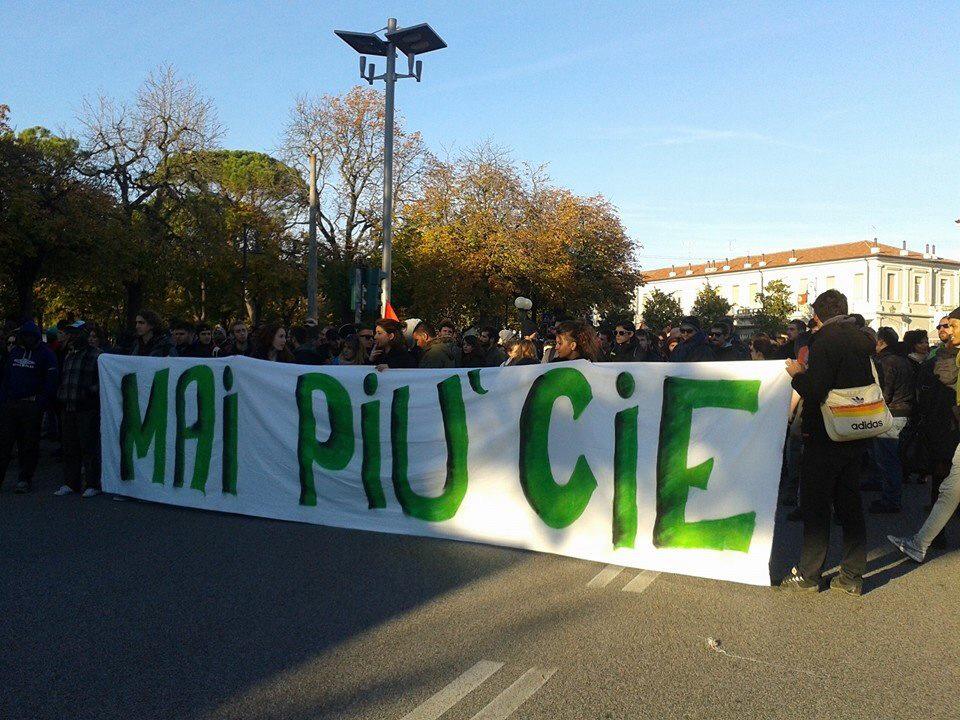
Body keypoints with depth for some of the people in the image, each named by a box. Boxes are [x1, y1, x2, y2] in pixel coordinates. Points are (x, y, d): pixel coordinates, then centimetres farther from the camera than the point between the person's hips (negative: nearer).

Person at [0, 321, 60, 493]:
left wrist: (41, 403, -15)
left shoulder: (45, 354, -2)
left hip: (31, 406, -4)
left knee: (29, 443, 2)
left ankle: (25, 479, 10)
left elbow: (51, 382, -7)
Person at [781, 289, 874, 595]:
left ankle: (808, 575, 11)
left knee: (815, 506, 3)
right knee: (850, 504, 13)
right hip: (855, 436, 7)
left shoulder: (826, 339, -16)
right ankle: (852, 575, 19)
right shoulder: (863, 340, 7)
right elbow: (874, 387, 16)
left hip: (825, 436, -7)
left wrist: (797, 374, -5)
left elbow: (815, 390, -25)